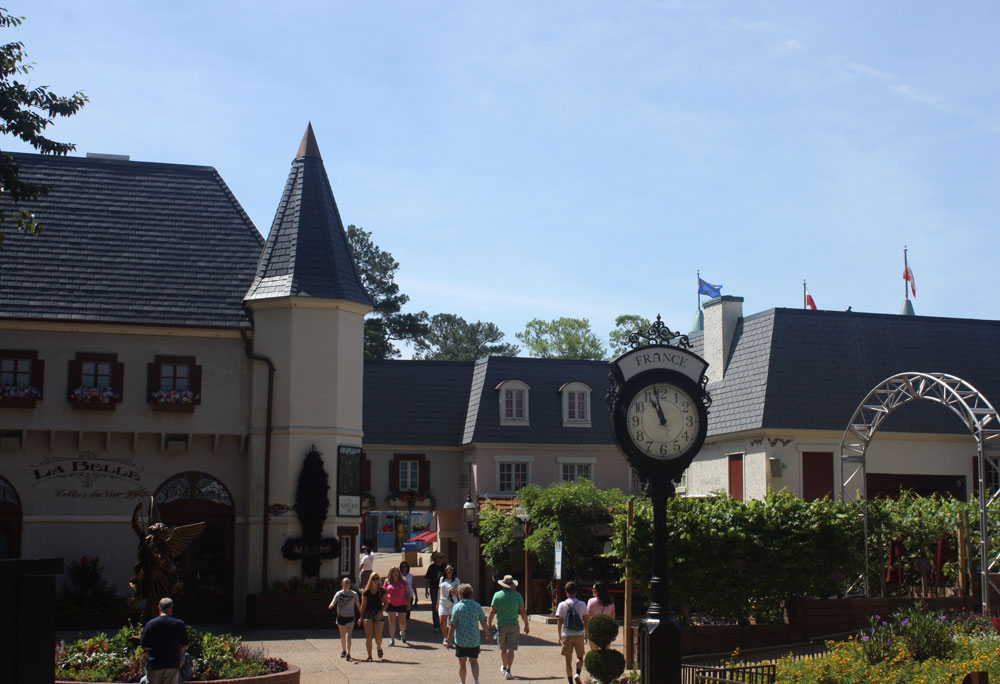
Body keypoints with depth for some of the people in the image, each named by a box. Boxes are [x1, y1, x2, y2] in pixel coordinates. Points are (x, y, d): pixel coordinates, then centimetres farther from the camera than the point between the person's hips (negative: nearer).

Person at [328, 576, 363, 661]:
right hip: (341, 617, 2)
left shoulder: (353, 594, -2)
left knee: (348, 635, -15)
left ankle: (348, 653, -24)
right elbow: (334, 602, -18)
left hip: (350, 617, -2)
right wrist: (331, 605, -41)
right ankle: (343, 651, 35)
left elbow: (358, 606, 4)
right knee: (342, 636, 15)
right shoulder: (339, 594, -2)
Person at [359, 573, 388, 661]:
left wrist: (381, 612, -12)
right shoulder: (366, 592, 5)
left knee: (378, 636, -6)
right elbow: (363, 605, 7)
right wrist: (361, 617, 3)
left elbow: (385, 603, 4)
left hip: (378, 614, -1)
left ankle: (379, 648, 27)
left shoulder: (382, 591, 3)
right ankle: (369, 655, -2)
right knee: (368, 636, -8)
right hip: (368, 614, 1)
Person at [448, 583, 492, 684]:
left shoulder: (457, 607, -9)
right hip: (474, 640, 2)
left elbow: (453, 625, -11)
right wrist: (488, 636, 15)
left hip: (460, 640, -2)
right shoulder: (477, 606, 0)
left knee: (462, 663, 11)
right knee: (474, 661, 11)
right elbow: (483, 623, 3)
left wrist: (449, 639, -3)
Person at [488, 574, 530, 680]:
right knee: (511, 649, -3)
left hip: (501, 625, 1)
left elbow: (492, 611, -5)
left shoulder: (498, 595, -1)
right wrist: (526, 625, 11)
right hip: (513, 625, -1)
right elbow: (523, 612, 1)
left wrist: (489, 624, 2)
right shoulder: (517, 596, -1)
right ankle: (508, 671, -16)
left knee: (503, 649, 18)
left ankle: (504, 667, 38)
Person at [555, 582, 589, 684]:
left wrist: (559, 636, 7)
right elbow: (586, 621, 4)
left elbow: (559, 622, -2)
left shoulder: (562, 605, -3)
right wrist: (586, 634, 15)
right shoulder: (582, 604, 0)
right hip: (579, 635, 1)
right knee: (580, 657, 14)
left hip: (567, 635, -1)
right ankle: (577, 674, -10)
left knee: (568, 660, 8)